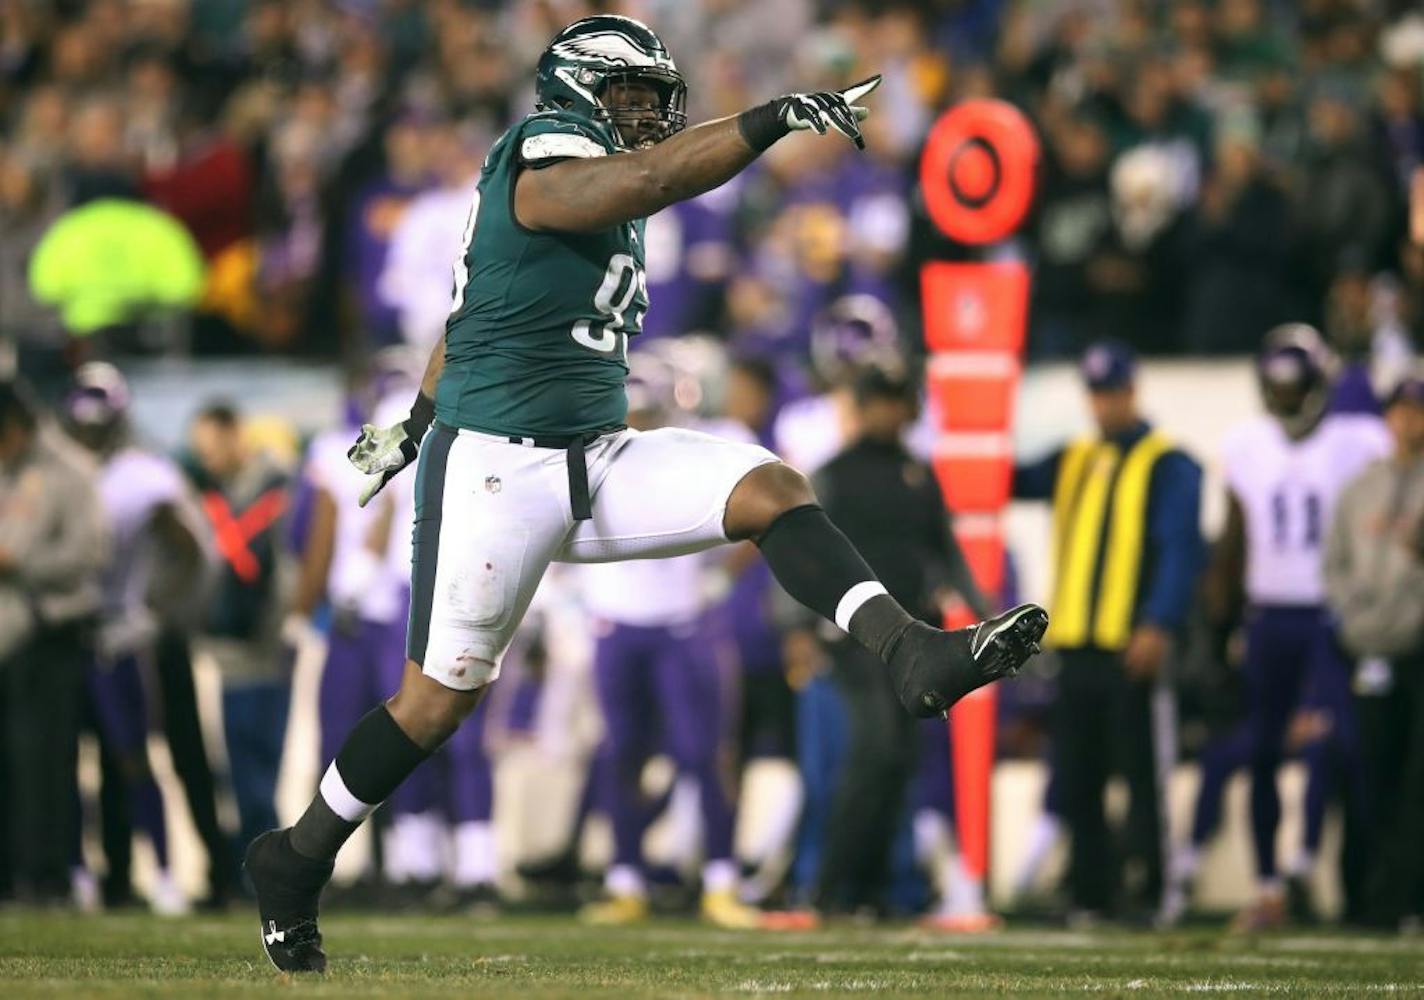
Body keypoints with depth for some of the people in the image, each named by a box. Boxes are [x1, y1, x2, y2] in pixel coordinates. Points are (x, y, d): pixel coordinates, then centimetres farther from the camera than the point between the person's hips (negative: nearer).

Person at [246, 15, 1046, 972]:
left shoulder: (605, 196, 14)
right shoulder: (546, 157, -13)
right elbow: (642, 180, -36)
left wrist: (417, 422, 37)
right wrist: (778, 118, -38)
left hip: (598, 462, 8)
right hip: (497, 468, -8)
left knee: (772, 489, -13)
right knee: (438, 701, 2)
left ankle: (913, 654, -26)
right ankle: (296, 863, 21)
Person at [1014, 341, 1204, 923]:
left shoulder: (1167, 465, -1)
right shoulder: (1073, 461, 19)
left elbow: (1180, 549, -9)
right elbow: (1012, 481, 12)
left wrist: (1159, 625, -18)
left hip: (1133, 647, -6)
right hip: (1076, 644, 6)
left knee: (1143, 776, -4)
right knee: (1076, 781, 6)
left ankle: (1152, 893, -1)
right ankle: (1089, 895, 12)